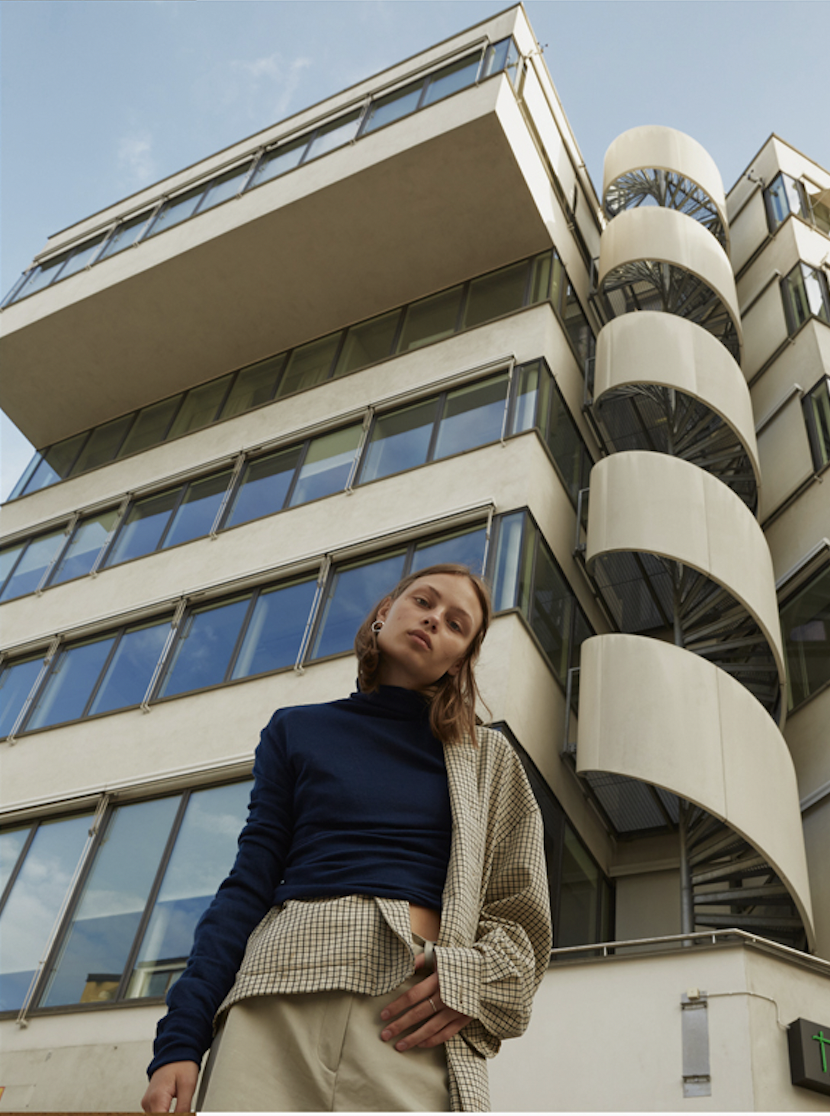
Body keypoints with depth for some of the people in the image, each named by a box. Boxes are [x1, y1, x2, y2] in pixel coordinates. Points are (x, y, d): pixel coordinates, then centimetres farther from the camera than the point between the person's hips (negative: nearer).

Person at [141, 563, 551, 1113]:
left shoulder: (486, 758, 16)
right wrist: (180, 1040, -1)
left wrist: (479, 975, -10)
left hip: (417, 1019, 0)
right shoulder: (298, 731, 14)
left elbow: (520, 912, 13)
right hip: (278, 1004, 0)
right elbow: (249, 886, 8)